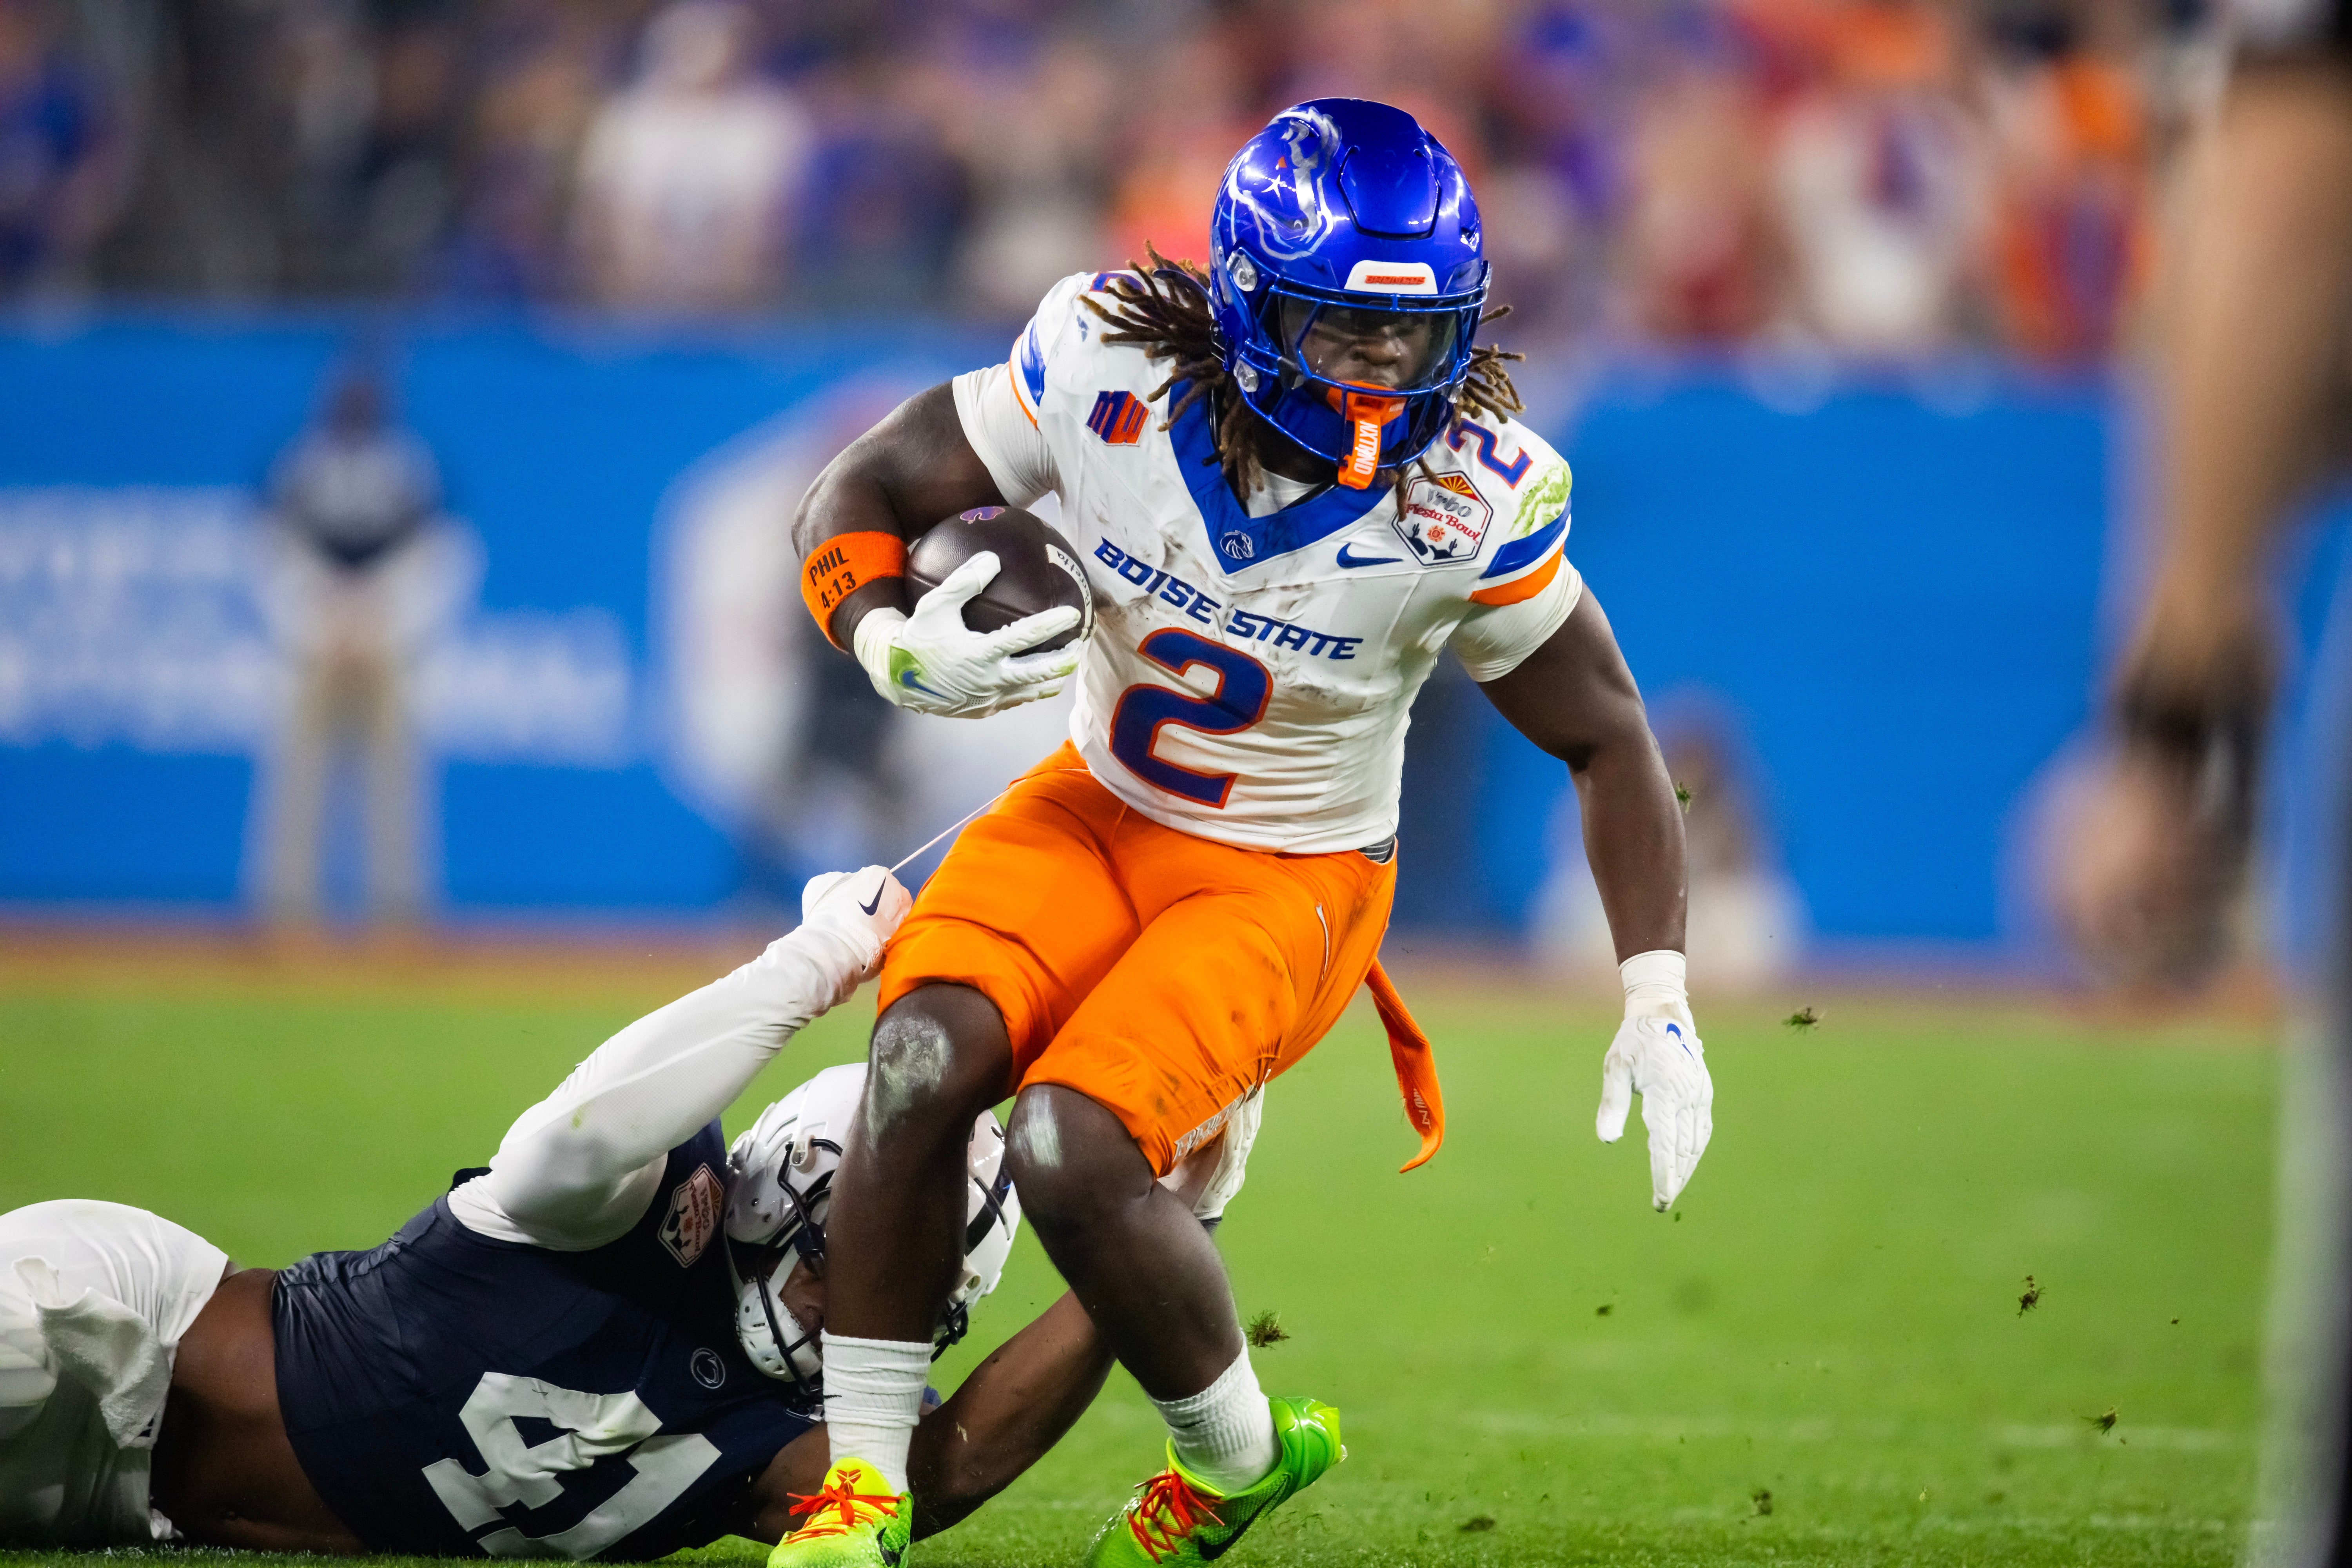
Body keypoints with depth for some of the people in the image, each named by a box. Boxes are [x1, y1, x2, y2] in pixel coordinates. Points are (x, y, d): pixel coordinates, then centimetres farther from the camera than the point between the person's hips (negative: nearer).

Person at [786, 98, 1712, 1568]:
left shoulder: (1474, 500, -22)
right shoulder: (1112, 365, -19)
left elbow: (1608, 740, -7)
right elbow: (862, 497, -7)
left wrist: (1659, 1003, -13)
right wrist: (897, 649, -30)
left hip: (1286, 879, -3)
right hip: (1097, 812, 3)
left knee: (1074, 1154, -25)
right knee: (924, 1061, -24)